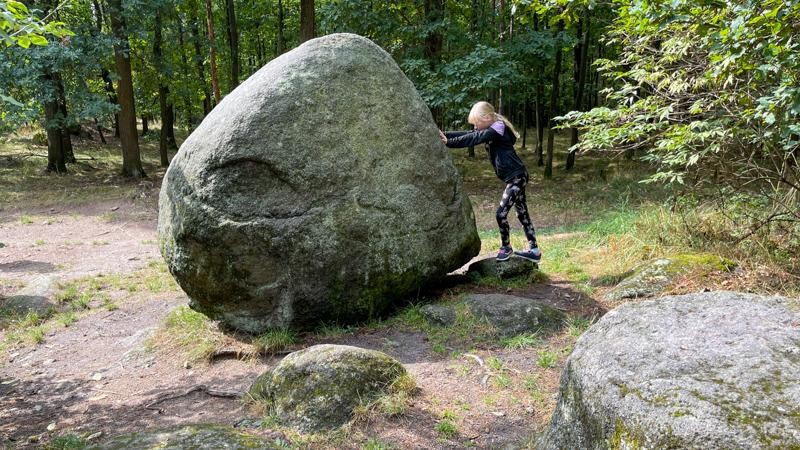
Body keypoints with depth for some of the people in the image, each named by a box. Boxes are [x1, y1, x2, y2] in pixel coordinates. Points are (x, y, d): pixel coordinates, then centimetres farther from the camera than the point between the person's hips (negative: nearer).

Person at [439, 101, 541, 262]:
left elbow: (473, 139, -25)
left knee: (501, 213, -8)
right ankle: (534, 250, 20)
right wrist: (444, 134, -7)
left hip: (516, 177, -11)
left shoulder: (497, 130, -17)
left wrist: (448, 142, -28)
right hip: (514, 177, 11)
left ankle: (506, 247, 11)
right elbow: (469, 134, 4)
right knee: (522, 213, 13)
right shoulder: (491, 129, 12)